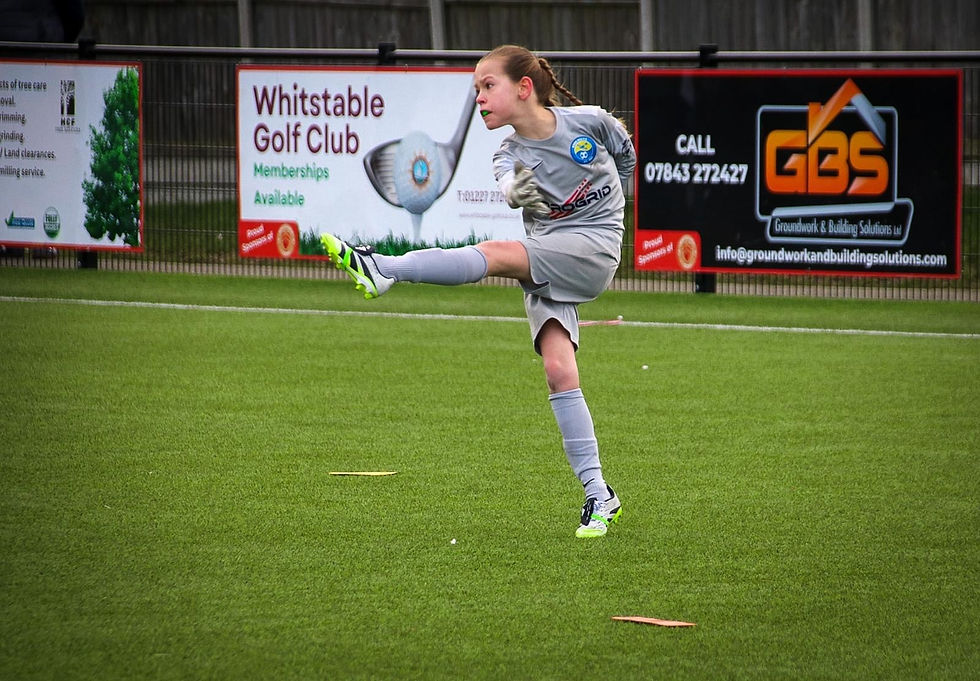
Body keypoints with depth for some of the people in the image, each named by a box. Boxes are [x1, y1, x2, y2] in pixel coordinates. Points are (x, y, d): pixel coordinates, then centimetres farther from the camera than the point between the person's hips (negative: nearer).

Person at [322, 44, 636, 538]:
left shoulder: (588, 121, -1)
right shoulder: (511, 155, 3)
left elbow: (625, 154, 21)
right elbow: (510, 187, -23)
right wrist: (518, 192, -46)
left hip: (594, 246, -3)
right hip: (544, 267, 3)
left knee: (494, 255, -26)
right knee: (558, 371, -11)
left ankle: (381, 269, -36)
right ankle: (598, 496, -8)